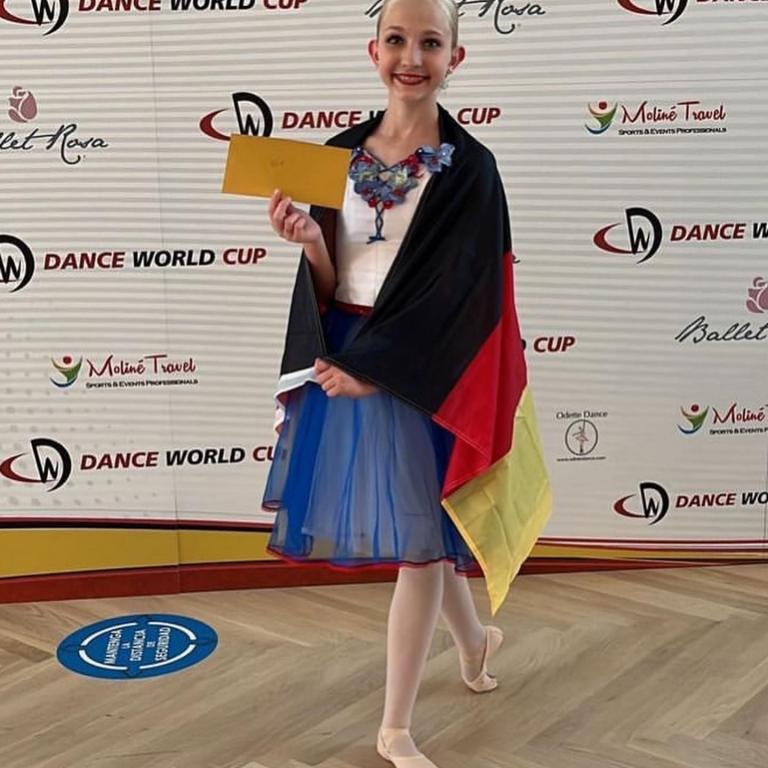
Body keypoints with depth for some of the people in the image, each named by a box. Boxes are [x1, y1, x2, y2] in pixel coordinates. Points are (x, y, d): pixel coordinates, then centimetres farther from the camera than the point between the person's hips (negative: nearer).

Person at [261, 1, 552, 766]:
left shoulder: (468, 168, -10)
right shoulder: (340, 153, 3)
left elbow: (456, 293, -14)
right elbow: (330, 282, 3)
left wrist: (373, 368, -18)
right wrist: (310, 241, -18)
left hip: (417, 373, -4)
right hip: (344, 361, 4)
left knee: (418, 542, 4)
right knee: (414, 534, 17)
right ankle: (475, 637, 47)